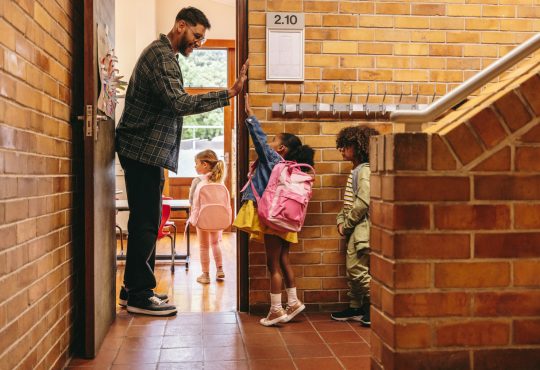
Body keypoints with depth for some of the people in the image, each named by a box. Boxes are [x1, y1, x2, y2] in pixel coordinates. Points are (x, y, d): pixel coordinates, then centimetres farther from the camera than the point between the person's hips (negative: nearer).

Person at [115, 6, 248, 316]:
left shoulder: (164, 54, 22)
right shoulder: (161, 55, -13)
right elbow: (181, 103, -25)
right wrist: (230, 93, -26)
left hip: (147, 152, 11)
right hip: (144, 150, -11)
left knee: (145, 221, 13)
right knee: (146, 221, -7)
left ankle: (134, 287, 22)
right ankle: (140, 295, -1)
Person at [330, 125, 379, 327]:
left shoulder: (365, 171, -13)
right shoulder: (355, 171, 17)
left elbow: (362, 204, -21)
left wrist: (347, 224, -12)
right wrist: (341, 221, 6)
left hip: (362, 227, -10)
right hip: (354, 229, 10)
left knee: (358, 269, -10)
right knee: (352, 269, 14)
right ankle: (355, 308, 23)